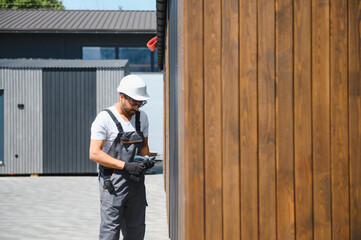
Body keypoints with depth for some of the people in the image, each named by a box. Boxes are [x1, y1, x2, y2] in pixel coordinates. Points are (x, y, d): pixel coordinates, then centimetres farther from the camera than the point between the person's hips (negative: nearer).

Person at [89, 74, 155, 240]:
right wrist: (126, 165, -22)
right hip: (113, 184, -6)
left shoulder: (142, 117, 9)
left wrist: (146, 159, -3)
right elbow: (94, 153, -16)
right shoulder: (104, 119, -11)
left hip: (136, 183, 6)